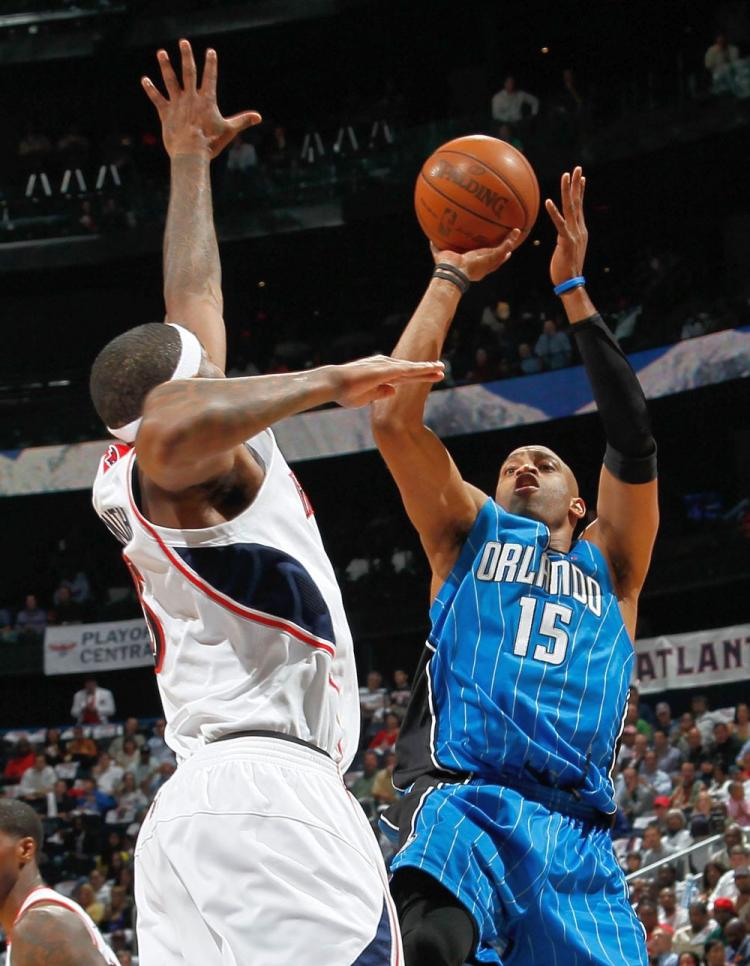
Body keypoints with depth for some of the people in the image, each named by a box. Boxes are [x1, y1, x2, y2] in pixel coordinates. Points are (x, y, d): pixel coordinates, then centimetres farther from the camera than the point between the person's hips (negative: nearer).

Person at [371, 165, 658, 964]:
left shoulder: (609, 563, 26)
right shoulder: (470, 534, 25)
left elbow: (633, 445, 11)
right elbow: (393, 420, 12)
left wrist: (573, 291, 10)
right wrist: (450, 279, 16)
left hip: (574, 833, 3)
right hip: (461, 800, -3)